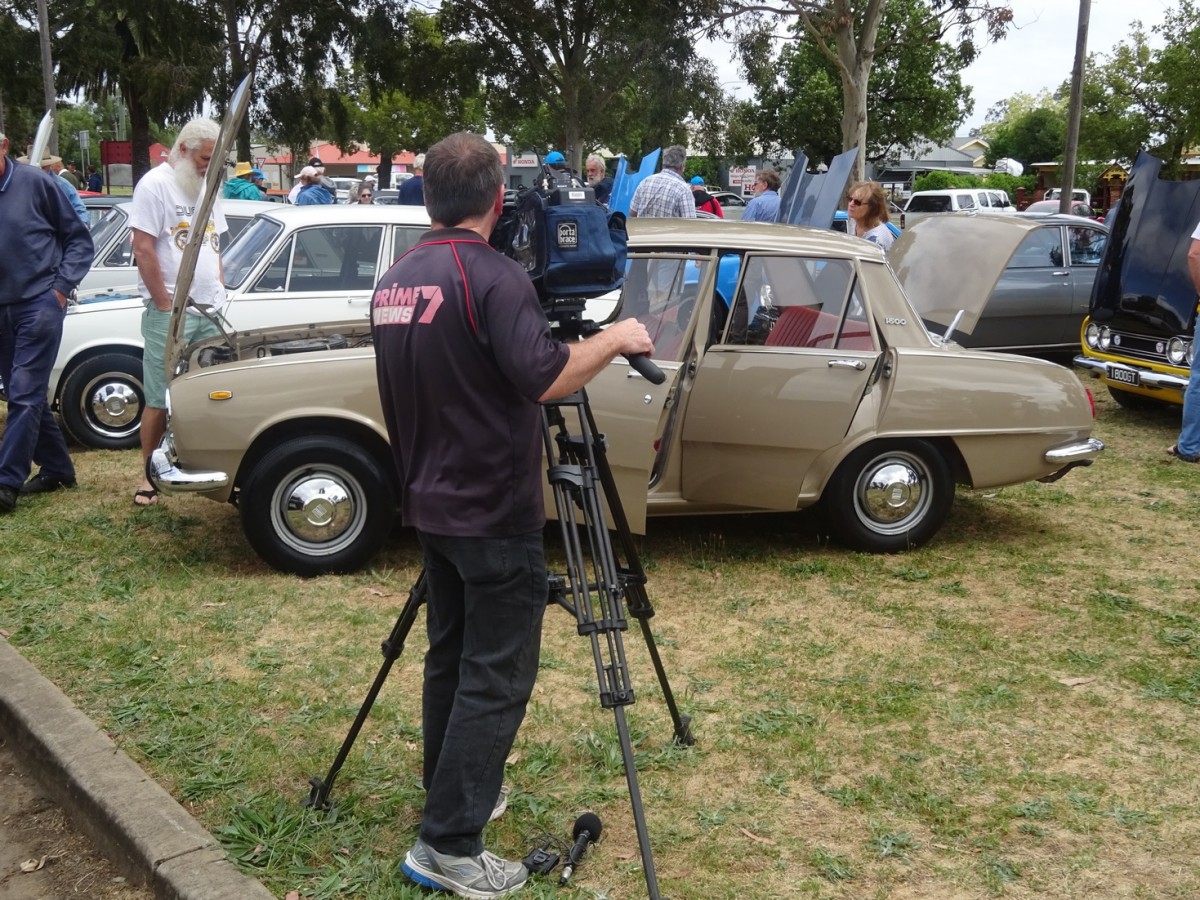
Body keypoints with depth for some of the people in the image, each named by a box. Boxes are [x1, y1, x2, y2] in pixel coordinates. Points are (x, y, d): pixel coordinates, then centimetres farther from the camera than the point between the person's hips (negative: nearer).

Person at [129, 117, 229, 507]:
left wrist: (220, 293, 11)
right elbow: (143, 249, -12)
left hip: (210, 312, 6)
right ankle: (150, 476, 8)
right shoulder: (155, 185, -7)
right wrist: (167, 307, -13)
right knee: (161, 400, -2)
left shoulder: (207, 187, 15)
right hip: (170, 312, -6)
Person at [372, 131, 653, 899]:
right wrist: (615, 339, -12)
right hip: (495, 513, -8)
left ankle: (454, 791, 32)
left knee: (451, 656, 19)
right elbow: (544, 379, -26)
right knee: (496, 676, -1)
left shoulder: (394, 281, 8)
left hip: (432, 504, 9)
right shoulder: (492, 276, -18)